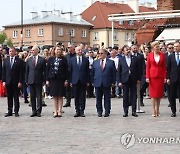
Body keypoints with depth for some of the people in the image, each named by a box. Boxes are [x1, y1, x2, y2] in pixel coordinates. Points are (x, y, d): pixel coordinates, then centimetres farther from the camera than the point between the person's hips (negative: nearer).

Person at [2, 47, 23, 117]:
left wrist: (20, 82, -10)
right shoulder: (6, 60, 10)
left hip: (16, 82, -3)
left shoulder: (19, 60, -1)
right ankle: (9, 111, 12)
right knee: (9, 97, 6)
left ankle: (16, 111, 8)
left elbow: (21, 72, -4)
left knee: (16, 97, 2)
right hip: (8, 82, 3)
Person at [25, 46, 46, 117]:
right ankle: (34, 111, 12)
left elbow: (44, 71, 1)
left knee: (39, 97, 0)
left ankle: (38, 111, 6)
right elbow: (27, 71, 10)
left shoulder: (42, 60, 1)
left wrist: (44, 80, -4)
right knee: (32, 97, 6)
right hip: (31, 81, 3)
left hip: (39, 81, -3)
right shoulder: (29, 60, 9)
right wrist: (26, 80, 5)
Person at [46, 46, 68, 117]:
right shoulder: (50, 59, 8)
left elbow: (66, 70, 1)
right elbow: (47, 70, 8)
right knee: (54, 96, 5)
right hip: (52, 79, 2)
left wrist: (66, 80, -5)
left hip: (61, 79, -2)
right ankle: (55, 111, 9)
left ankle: (59, 111, 5)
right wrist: (47, 80, 2)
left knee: (60, 96, 1)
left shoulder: (63, 59, 2)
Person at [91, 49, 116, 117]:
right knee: (98, 98, 6)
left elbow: (114, 73, 3)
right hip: (97, 83, 2)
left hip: (107, 83, -2)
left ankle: (107, 111, 11)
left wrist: (113, 82, -3)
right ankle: (99, 111, 15)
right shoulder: (95, 62, 10)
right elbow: (92, 72, 11)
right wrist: (92, 81, 5)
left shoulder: (111, 62, 4)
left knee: (107, 98, 3)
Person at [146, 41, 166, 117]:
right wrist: (147, 77, -7)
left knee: (159, 93, 4)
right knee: (153, 93, 1)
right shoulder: (150, 55, 0)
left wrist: (165, 77, -1)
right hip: (152, 76, -1)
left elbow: (164, 66, 5)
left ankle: (157, 110, 13)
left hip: (160, 76, 1)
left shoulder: (162, 55, 4)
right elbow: (147, 67, 1)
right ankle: (153, 110, 4)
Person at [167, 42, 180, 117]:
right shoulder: (170, 56, 7)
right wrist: (168, 78, -1)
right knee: (172, 96, 4)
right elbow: (168, 68, 6)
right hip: (173, 78, 2)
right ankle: (173, 111, 11)